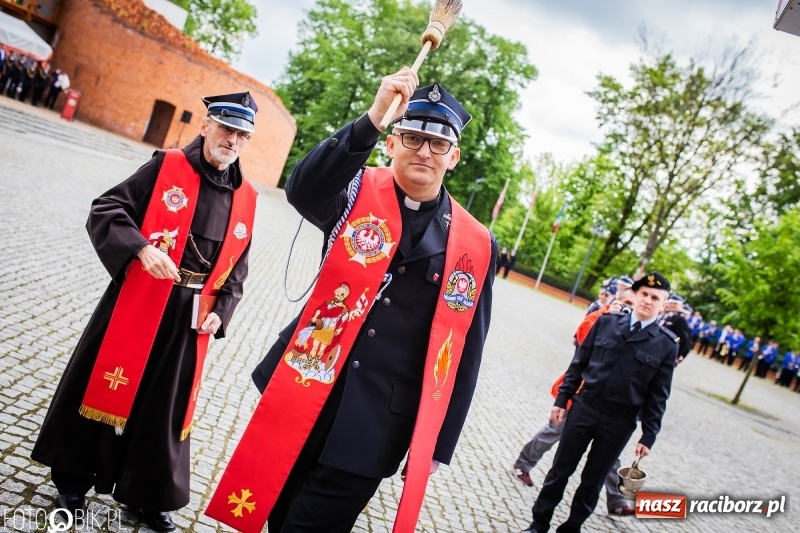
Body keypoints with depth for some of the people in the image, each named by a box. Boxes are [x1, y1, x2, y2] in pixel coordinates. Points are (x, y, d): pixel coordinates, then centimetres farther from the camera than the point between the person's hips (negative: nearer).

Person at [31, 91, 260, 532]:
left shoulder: (246, 199, 5)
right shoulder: (166, 167, -5)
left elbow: (236, 268, 11)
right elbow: (105, 210, -7)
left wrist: (221, 311, -1)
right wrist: (141, 248, -23)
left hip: (190, 317, 3)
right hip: (137, 306, -2)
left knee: (165, 407, 13)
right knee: (104, 388, 9)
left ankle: (149, 495, 31)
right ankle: (72, 480, 32)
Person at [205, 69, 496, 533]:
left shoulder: (476, 247, -2)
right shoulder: (360, 193, -1)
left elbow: (462, 357, 1)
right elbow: (302, 191, -24)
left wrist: (435, 447, 2)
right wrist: (372, 118, -35)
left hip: (375, 427, -1)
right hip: (305, 396, 2)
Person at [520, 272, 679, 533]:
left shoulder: (667, 344, -5)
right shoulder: (606, 322, -1)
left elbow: (658, 395, -2)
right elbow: (579, 363, 4)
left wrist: (648, 436, -3)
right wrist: (562, 399, 2)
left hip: (619, 422, -1)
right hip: (583, 407, 1)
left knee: (592, 480, 12)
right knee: (560, 469, 11)